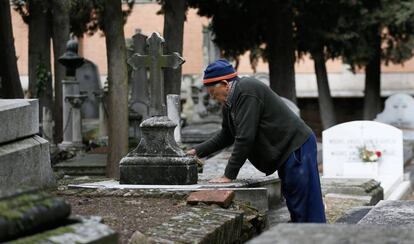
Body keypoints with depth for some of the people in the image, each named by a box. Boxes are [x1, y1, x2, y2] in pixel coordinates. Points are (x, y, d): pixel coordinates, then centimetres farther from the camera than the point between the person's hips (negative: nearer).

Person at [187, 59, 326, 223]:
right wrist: (198, 151, 19)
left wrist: (229, 175, -18)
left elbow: (245, 138, -23)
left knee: (305, 212, -10)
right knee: (293, 205, 11)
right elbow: (226, 136, 25)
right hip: (285, 153, 10)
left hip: (297, 148, -10)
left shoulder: (247, 91, -20)